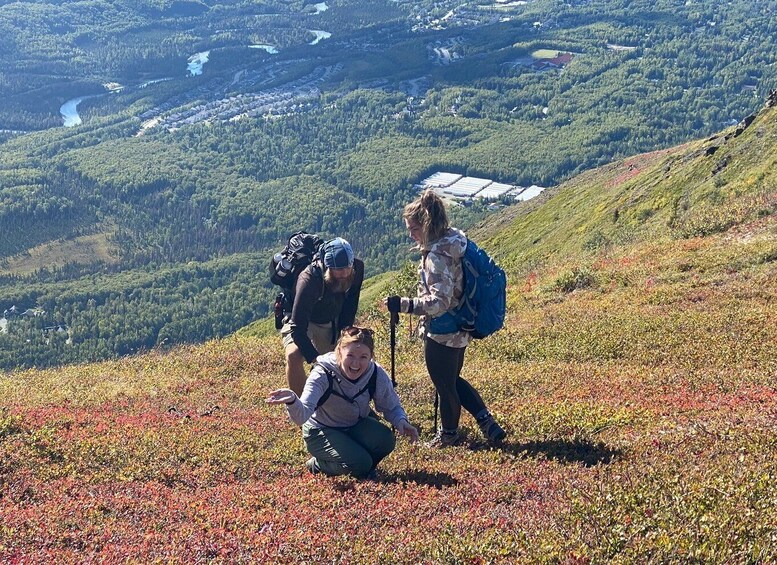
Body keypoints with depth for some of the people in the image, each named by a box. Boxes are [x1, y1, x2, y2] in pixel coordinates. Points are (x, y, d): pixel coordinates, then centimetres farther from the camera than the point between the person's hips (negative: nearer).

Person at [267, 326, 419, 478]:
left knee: (386, 440, -25)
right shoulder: (323, 375, -30)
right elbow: (301, 417, -43)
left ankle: (364, 468, 7)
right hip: (322, 431, -4)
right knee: (360, 464, -26)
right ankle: (318, 465, 4)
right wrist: (292, 401, -67)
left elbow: (392, 407, -4)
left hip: (356, 426, 4)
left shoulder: (376, 374, -20)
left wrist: (401, 421, -28)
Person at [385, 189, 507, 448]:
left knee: (445, 385, 14)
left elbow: (439, 302, -31)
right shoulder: (456, 240, 1)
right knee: (452, 380, 26)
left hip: (442, 333, -9)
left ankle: (449, 433, 35)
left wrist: (403, 304, -35)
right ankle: (488, 424, 24)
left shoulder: (437, 256, -26)